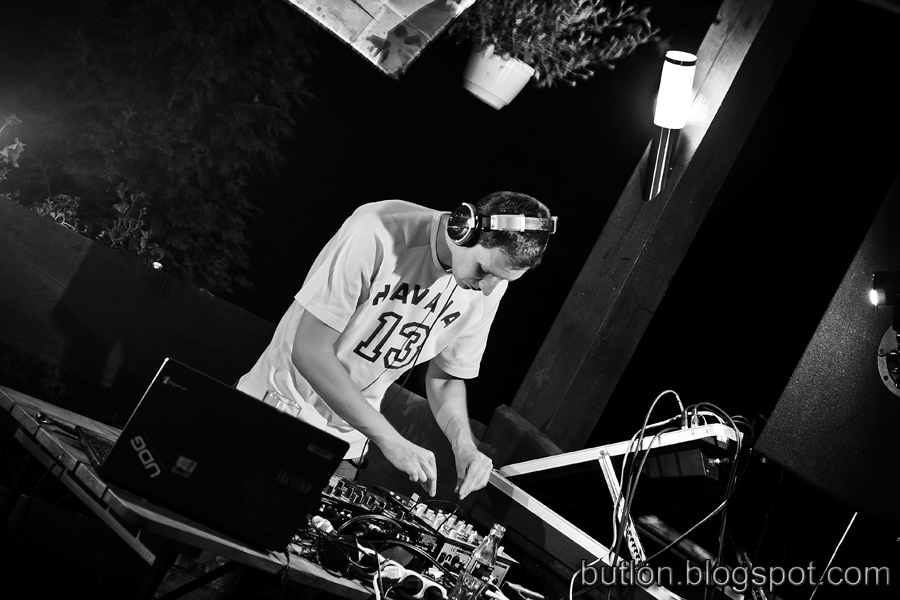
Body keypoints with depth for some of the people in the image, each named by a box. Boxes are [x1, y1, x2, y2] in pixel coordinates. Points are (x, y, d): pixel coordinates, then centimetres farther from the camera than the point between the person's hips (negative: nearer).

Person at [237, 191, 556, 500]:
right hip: (280, 401, -4)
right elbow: (309, 351, -28)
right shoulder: (378, 234, -29)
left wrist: (464, 446, -16)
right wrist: (390, 440, -31)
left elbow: (447, 376, 4)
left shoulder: (489, 286, -11)